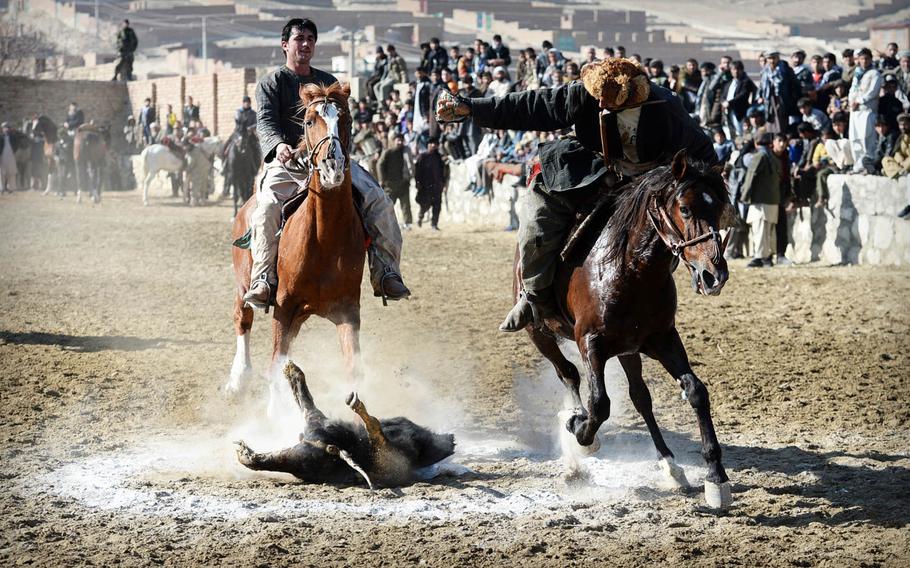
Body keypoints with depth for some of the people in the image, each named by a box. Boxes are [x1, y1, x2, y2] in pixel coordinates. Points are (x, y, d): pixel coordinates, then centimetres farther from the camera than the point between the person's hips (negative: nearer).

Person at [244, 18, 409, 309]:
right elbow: (265, 122, -10)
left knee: (378, 200, -15)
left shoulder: (328, 82, 20)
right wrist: (278, 145, -32)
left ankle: (386, 272, -9)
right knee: (266, 208, -32)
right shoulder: (271, 82, 6)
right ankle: (263, 279, -26)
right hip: (288, 161, -4)